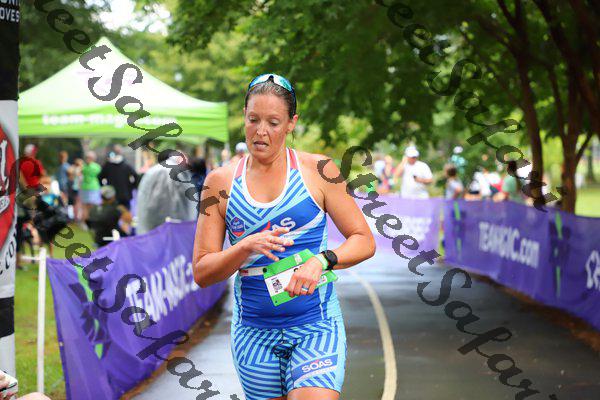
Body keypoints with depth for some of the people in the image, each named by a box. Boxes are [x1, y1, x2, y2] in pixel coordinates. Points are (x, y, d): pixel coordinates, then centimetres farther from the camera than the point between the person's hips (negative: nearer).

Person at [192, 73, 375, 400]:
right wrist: (247, 247, -16)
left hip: (316, 326, -2)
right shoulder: (220, 181, 4)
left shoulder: (318, 171, 2)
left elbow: (364, 241, 3)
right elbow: (202, 272, 2)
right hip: (253, 333, 2)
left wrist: (321, 261, -16)